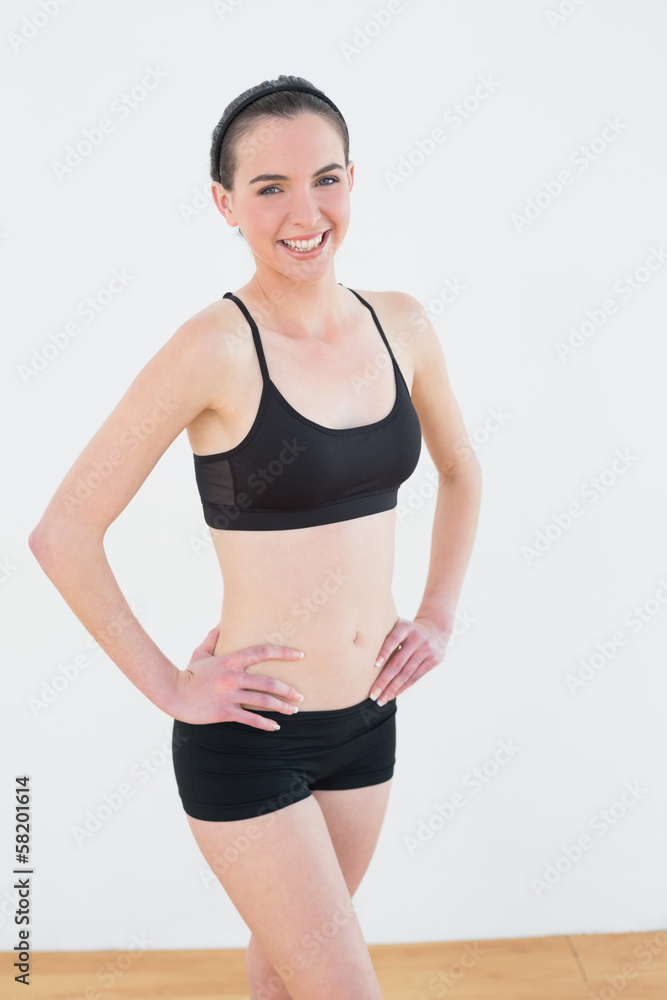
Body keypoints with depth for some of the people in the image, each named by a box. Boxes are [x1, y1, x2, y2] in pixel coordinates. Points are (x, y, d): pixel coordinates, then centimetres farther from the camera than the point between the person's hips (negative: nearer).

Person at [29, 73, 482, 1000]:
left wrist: (439, 613, 7)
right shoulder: (217, 346, -19)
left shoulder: (400, 325, -1)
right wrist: (171, 688, -13)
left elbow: (461, 473, 16)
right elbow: (64, 534, -17)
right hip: (250, 735, -5)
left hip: (366, 719, 5)